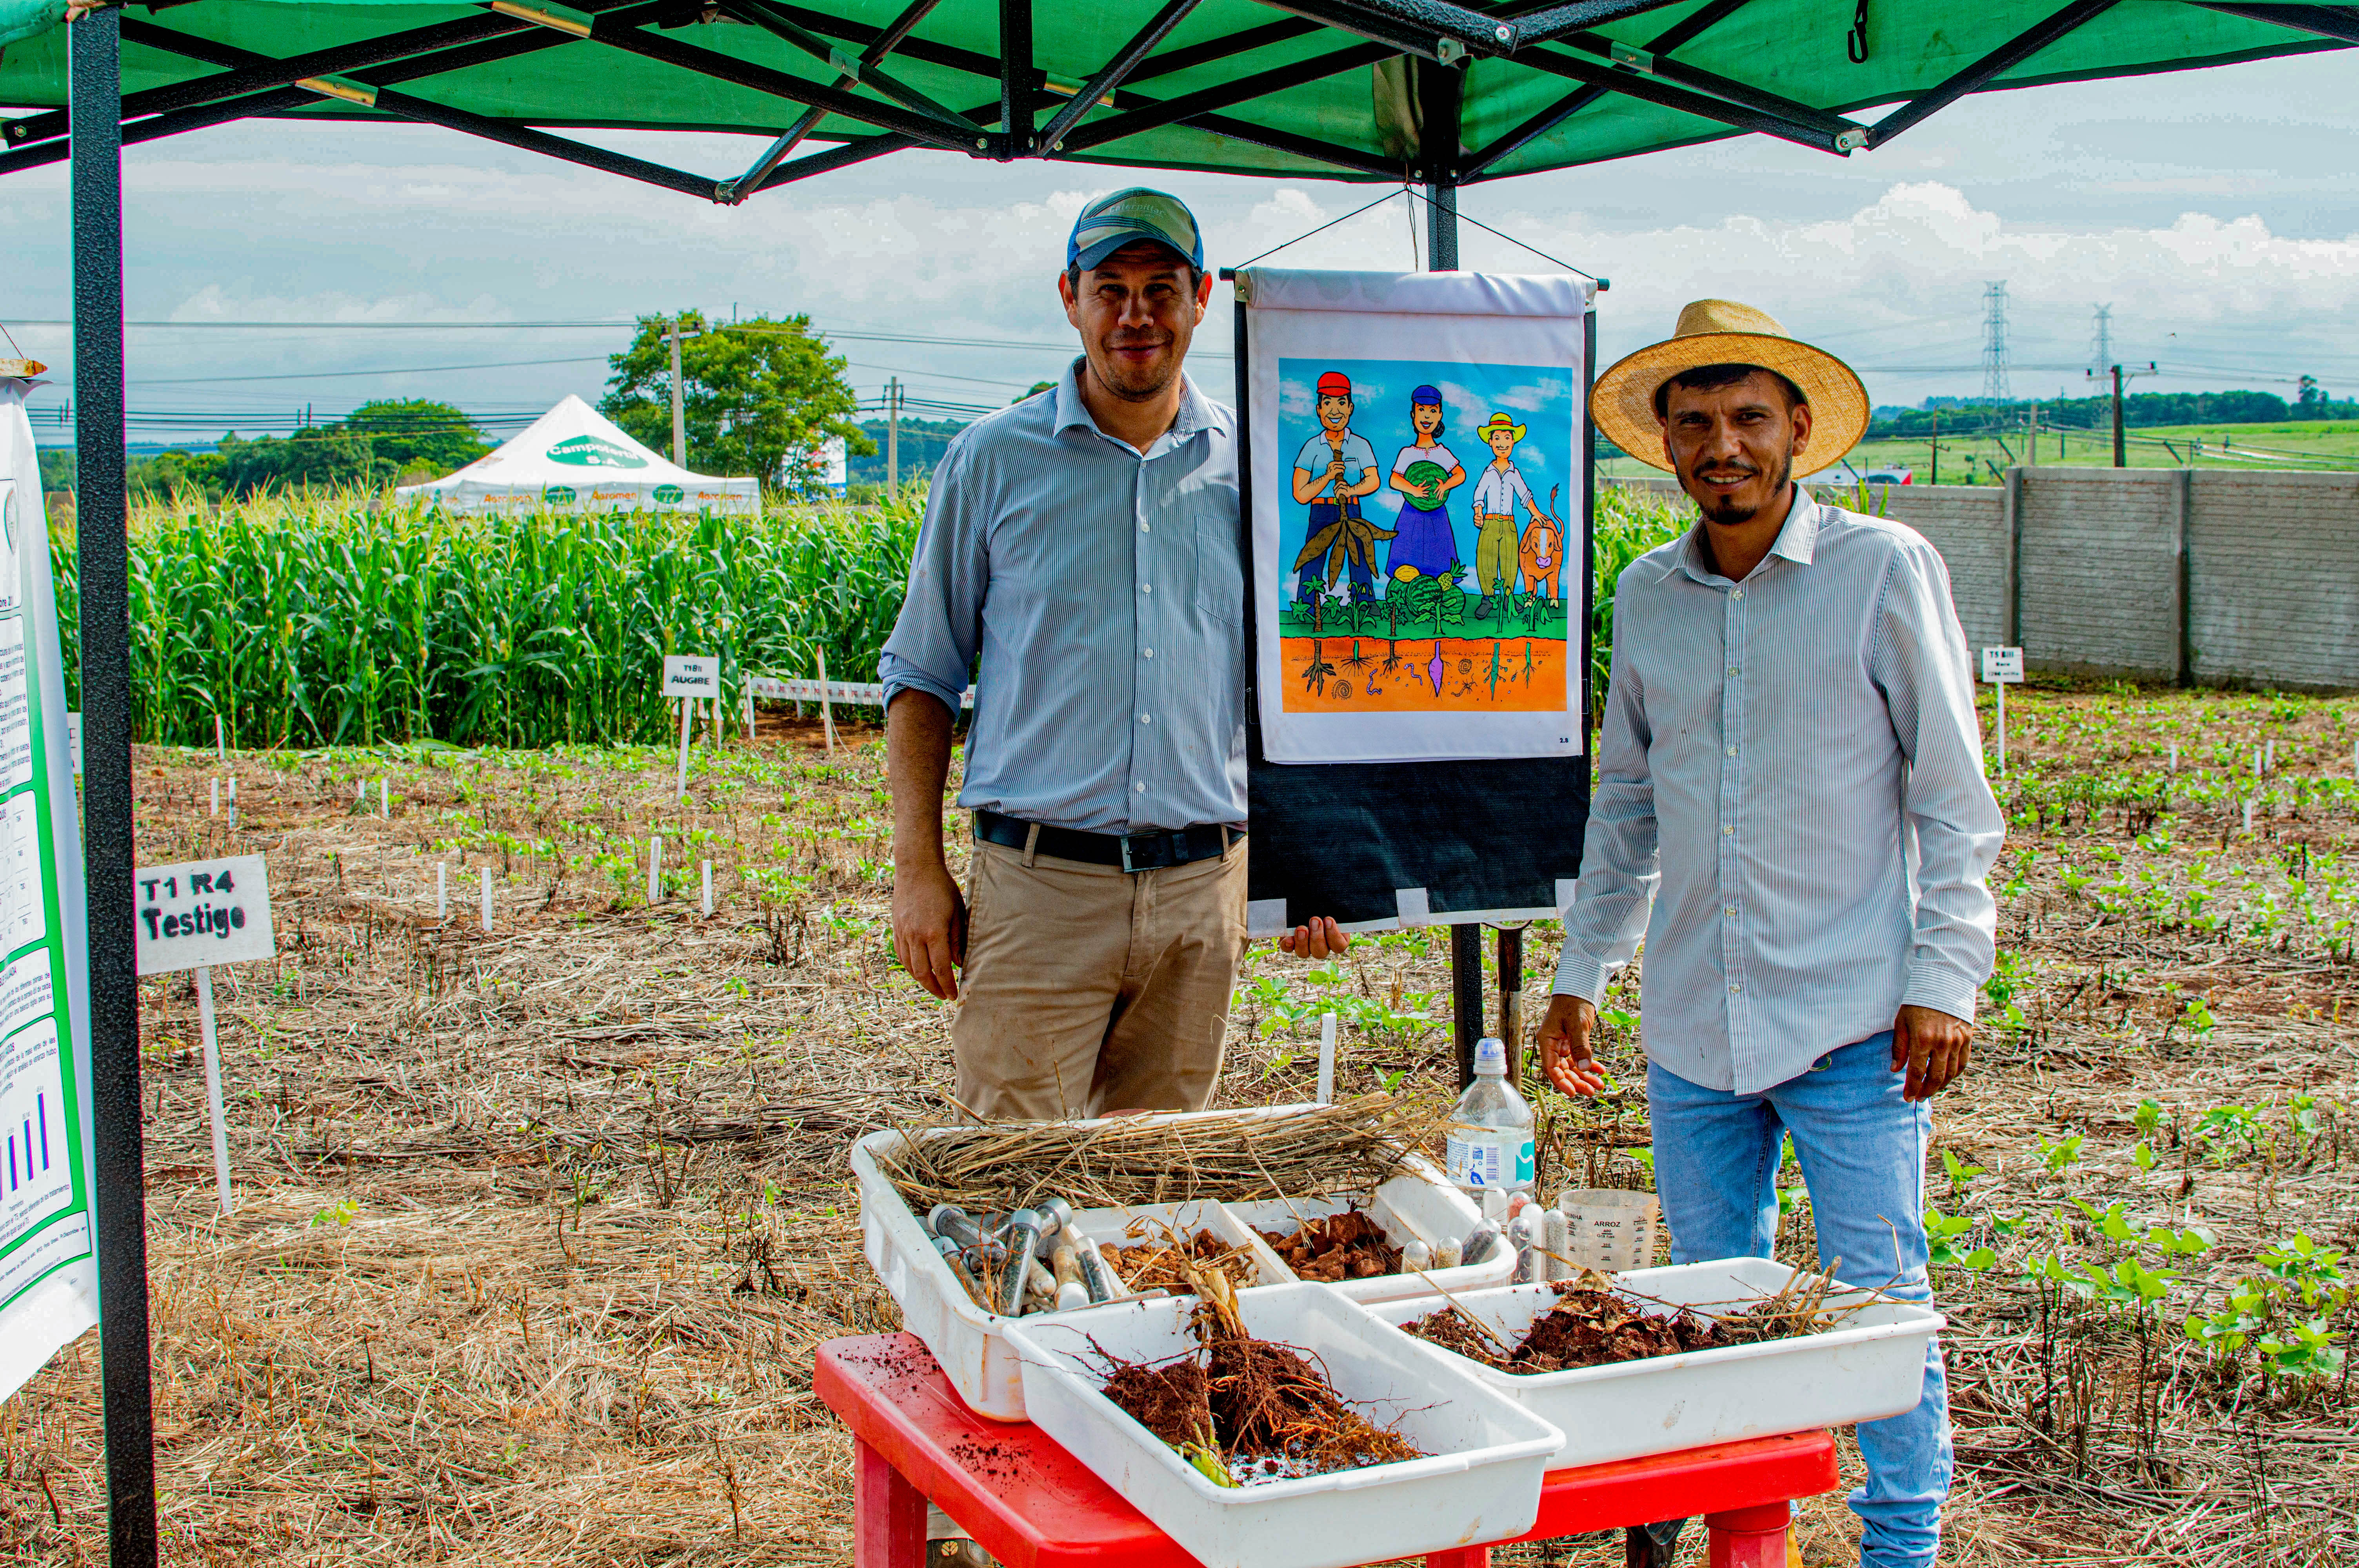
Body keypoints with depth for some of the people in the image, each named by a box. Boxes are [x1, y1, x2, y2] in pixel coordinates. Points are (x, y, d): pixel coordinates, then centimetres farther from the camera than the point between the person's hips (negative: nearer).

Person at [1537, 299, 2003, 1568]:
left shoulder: (1884, 570, -4)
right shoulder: (1648, 596, 8)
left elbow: (1953, 797, -2)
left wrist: (1944, 981, -9)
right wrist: (1580, 974, 16)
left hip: (1853, 1017, -4)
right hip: (1692, 1024, 4)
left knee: (1875, 1299, 0)